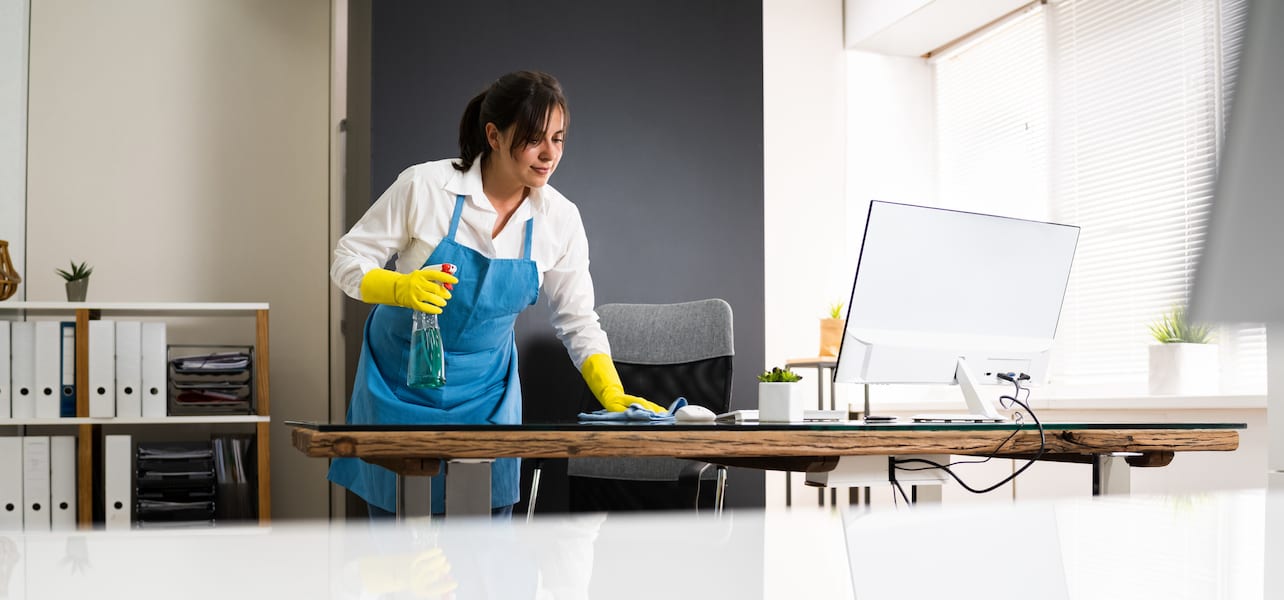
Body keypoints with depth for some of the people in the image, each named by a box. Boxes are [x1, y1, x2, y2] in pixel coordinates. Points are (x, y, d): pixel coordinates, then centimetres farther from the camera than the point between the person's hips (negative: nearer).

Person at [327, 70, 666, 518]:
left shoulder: (561, 219, -8)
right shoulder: (424, 186, -17)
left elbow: (578, 322, 1)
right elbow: (347, 260, -10)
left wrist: (613, 395, -13)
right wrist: (402, 288, -30)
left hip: (485, 390, 2)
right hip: (399, 381, -2)